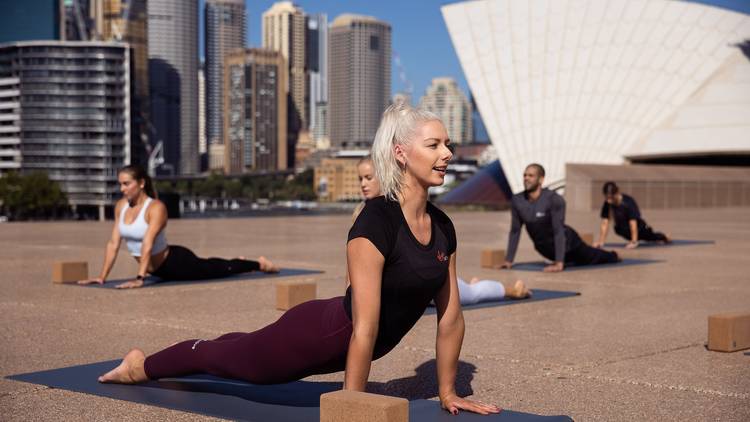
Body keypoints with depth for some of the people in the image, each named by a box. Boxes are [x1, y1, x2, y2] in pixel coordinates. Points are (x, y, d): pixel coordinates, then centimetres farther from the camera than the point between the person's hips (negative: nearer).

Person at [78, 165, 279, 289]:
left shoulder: (156, 207, -29)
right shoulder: (120, 206, -9)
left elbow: (148, 244, -38)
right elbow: (113, 243, -7)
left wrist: (139, 278, -46)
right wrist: (102, 277, -11)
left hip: (177, 263, -7)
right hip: (159, 270, 7)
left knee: (221, 270, 15)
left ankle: (259, 263, 40)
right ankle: (237, 260, 60)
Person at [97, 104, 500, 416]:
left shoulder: (443, 227, -7)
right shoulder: (375, 223, -32)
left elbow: (451, 315, 1)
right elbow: (365, 326, -32)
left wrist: (447, 392, 3)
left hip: (345, 347, 8)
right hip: (320, 333, -8)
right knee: (228, 357, 18)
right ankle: (142, 365, 46)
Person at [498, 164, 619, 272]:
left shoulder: (554, 199, -33)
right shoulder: (516, 201, -20)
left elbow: (558, 231, -36)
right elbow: (515, 231, -12)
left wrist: (559, 263, -42)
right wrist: (508, 260, -15)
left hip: (567, 243, -3)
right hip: (546, 249, 3)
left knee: (591, 257, 27)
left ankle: (612, 256, 58)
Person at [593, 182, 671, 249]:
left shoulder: (628, 202, -32)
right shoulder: (607, 204, -18)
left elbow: (633, 223, -34)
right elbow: (604, 224, -17)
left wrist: (634, 242, -37)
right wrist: (601, 242, -21)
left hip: (638, 228, -4)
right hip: (622, 229, 4)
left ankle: (662, 237, 26)